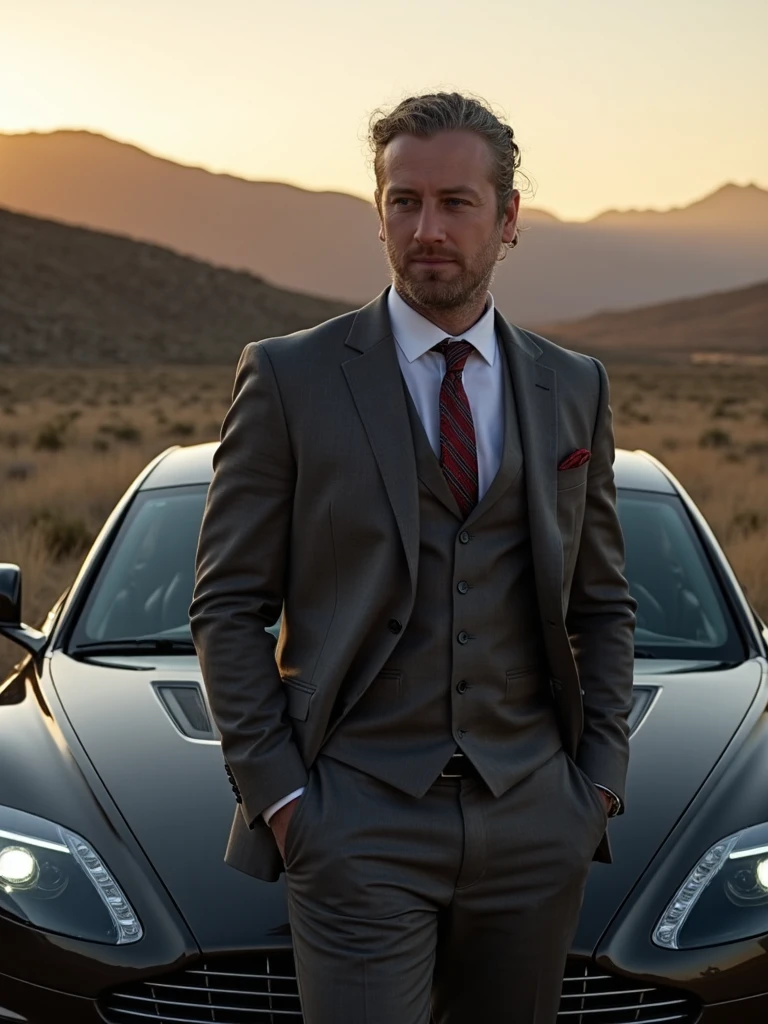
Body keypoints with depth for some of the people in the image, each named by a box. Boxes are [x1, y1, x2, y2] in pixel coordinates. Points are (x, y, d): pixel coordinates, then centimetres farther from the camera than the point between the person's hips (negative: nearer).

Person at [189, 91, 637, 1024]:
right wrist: (276, 791, -8)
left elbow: (603, 605, 14)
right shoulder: (288, 378, -2)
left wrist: (601, 774, 4)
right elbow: (226, 606, -1)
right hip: (358, 825, -3)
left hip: (535, 821, 4)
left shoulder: (574, 389, 8)